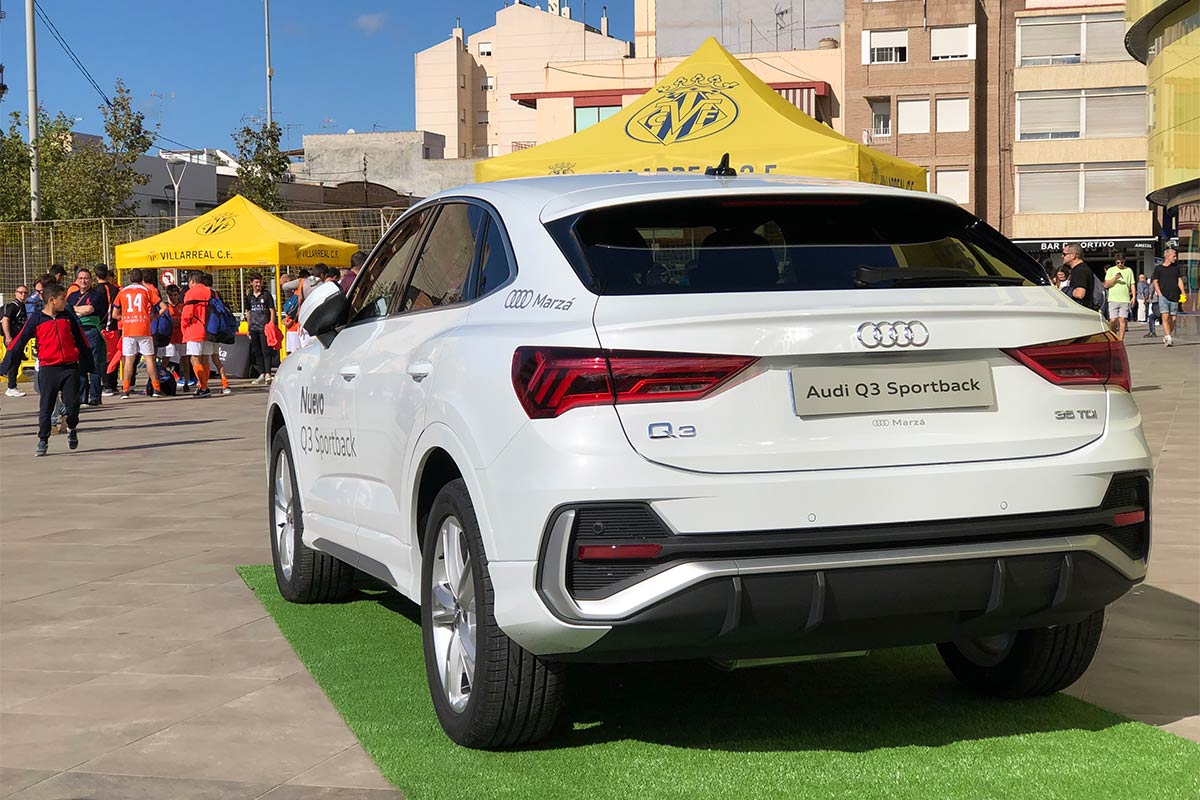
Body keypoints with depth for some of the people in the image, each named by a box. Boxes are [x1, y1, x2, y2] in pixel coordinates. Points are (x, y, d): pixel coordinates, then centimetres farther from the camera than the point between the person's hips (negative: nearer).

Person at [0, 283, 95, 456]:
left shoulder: (68, 316, 7)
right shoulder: (36, 319, -2)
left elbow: (80, 340, 15)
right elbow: (19, 343, 0)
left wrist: (89, 364, 20)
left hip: (70, 367, 2)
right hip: (48, 369, -2)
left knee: (73, 403, 1)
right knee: (46, 407, 0)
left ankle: (72, 428, 27)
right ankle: (43, 440, 11)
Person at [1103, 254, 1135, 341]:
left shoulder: (1129, 270, 13)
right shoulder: (1111, 270, 8)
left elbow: (1132, 284, 14)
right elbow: (1106, 285, 3)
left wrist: (1133, 296, 3)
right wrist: (1115, 278, -12)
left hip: (1125, 299, 1)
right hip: (1113, 299, -1)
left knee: (1123, 319, -5)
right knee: (1113, 320, -7)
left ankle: (1120, 339, -2)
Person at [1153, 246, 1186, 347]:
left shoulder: (1176, 268, 14)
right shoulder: (1159, 269, 5)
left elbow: (1179, 280, 15)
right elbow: (1155, 282, 5)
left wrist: (1183, 293, 1)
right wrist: (1160, 295, -6)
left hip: (1174, 297, 4)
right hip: (1164, 296, -4)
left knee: (1173, 318, 3)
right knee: (1165, 316, -17)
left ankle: (1166, 337, 19)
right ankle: (1168, 338, -22)